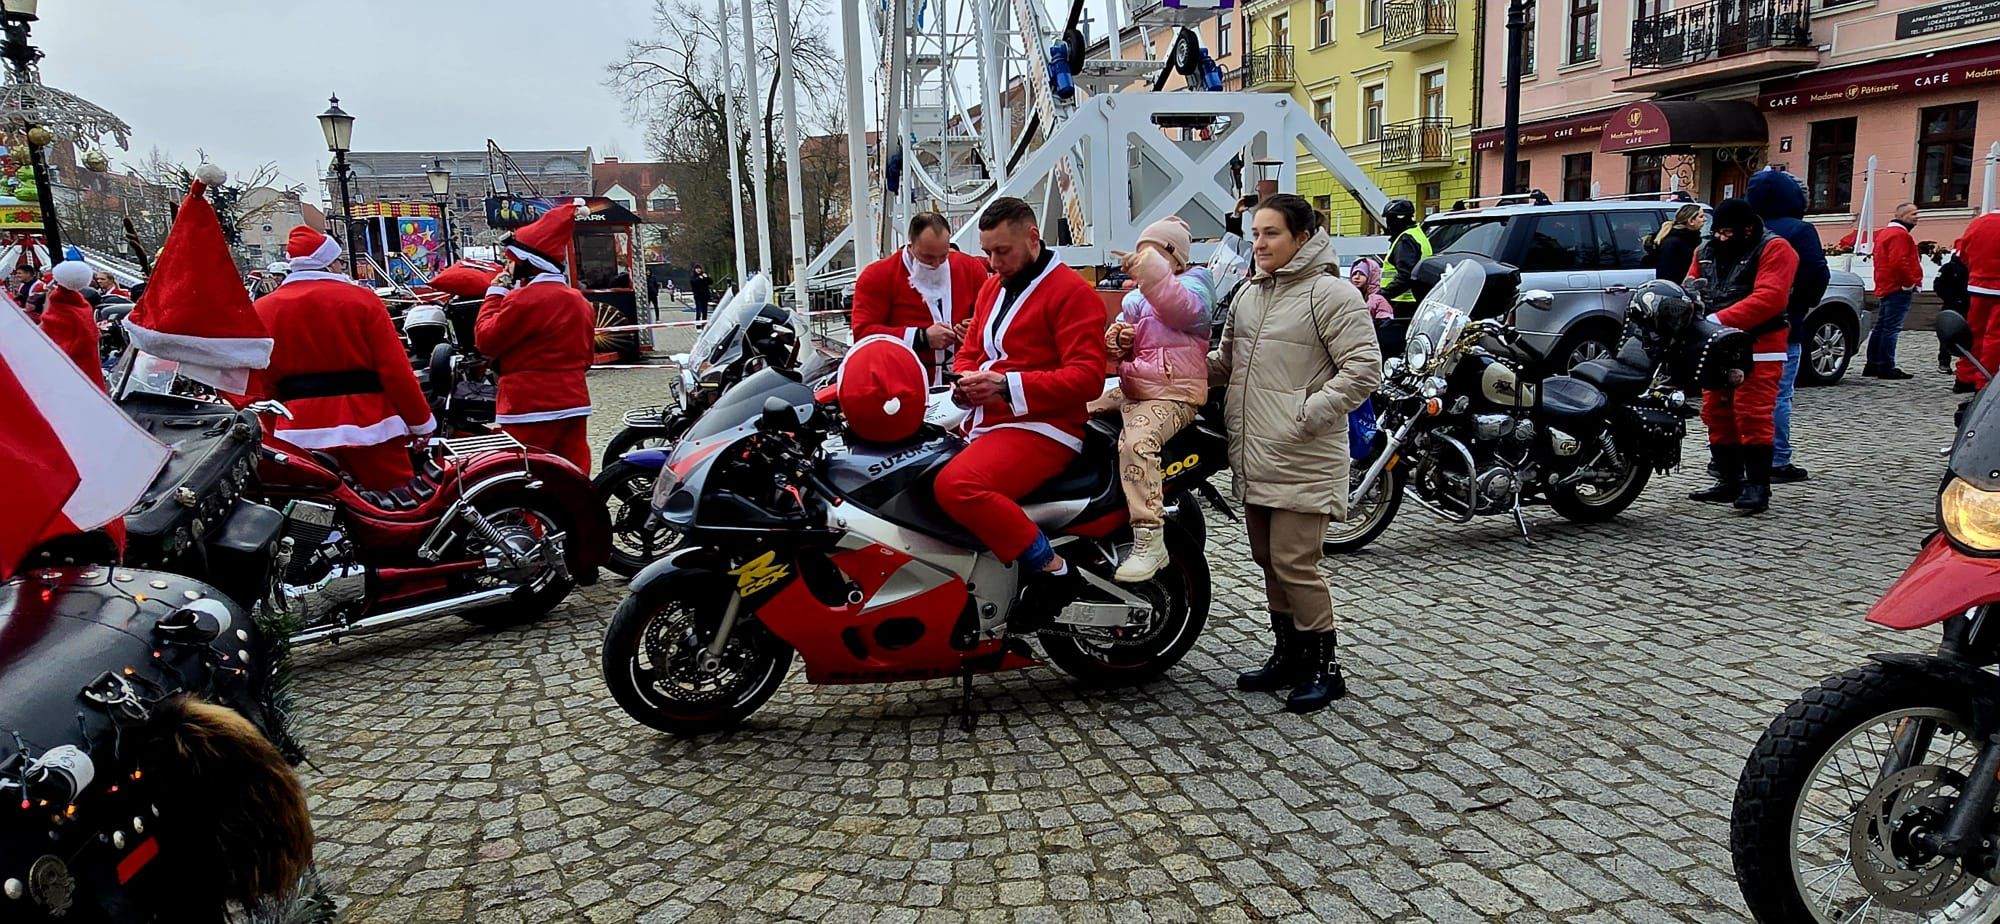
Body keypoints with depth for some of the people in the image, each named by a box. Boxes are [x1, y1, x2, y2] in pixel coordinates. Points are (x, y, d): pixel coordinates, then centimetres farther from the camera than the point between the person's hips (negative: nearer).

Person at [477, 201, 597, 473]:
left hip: (531, 409, -8)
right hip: (574, 405, 8)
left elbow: (486, 339, -7)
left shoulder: (525, 298, -13)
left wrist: (495, 293, 1)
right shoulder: (579, 301, 14)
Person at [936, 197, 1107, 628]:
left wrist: (1008, 385, -22)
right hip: (984, 424, 10)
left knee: (956, 485, -32)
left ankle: (1052, 570, -20)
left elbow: (1088, 377, -15)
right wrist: (966, 382, 0)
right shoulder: (992, 287, 21)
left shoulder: (1072, 291, -6)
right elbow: (969, 352, 25)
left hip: (1040, 427, -9)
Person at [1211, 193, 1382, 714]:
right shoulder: (1249, 293, 15)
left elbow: (1364, 368, -14)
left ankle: (1324, 666, 10)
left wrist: (1307, 413, -19)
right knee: (1268, 561, 15)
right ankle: (1288, 656, 30)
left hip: (1302, 461, -8)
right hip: (1254, 459, 8)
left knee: (1295, 564, -7)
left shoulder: (1330, 294, -9)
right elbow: (1226, 361, 25)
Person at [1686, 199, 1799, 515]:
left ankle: (1757, 487, -4)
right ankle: (1729, 483, 19)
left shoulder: (1774, 249, -8)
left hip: (1757, 348, -7)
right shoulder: (1708, 250, 14)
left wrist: (1720, 319, -30)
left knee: (1753, 417, -10)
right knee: (1717, 415, 9)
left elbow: (1769, 297, -21)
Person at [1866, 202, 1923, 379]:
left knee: (1881, 327, 13)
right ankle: (1886, 368, -11)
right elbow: (1899, 262, -23)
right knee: (1892, 328, -10)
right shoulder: (1900, 234, -12)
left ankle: (1872, 365, 17)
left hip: (1885, 288, 11)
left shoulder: (1884, 233, 20)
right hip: (1898, 289, -11)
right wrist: (1910, 283, -15)